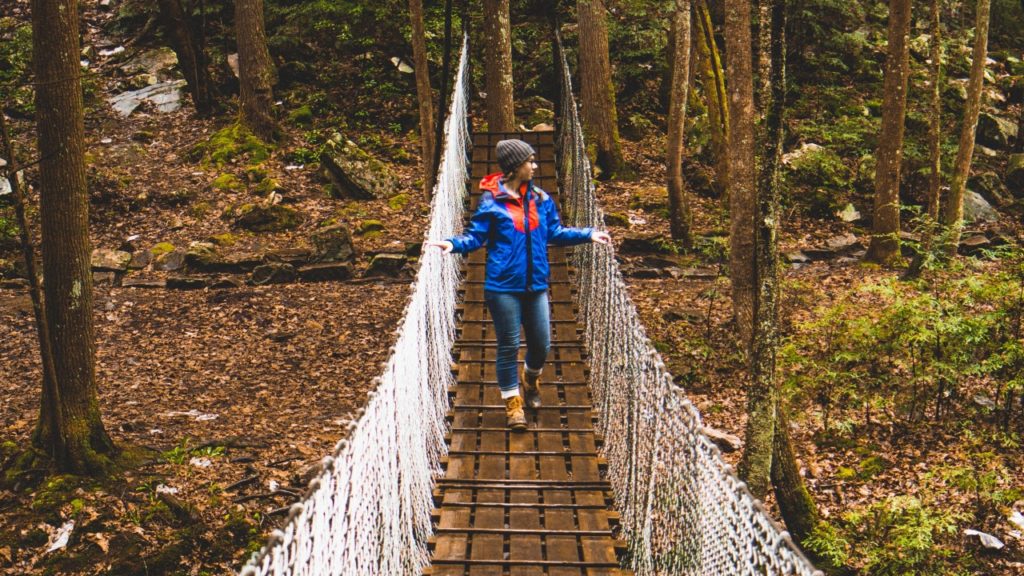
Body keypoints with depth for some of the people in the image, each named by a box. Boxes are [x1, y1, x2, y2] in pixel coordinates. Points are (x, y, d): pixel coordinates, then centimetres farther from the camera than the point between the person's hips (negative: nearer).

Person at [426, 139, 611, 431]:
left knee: (542, 344, 12)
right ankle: (513, 402, 20)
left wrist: (588, 234, 12)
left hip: (536, 286, 5)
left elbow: (555, 232, 16)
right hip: (504, 287, -5)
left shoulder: (541, 199, 7)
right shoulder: (492, 201, -7)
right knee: (509, 346, 4)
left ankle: (531, 380, 43)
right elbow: (475, 236, -5)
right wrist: (453, 244, -23)